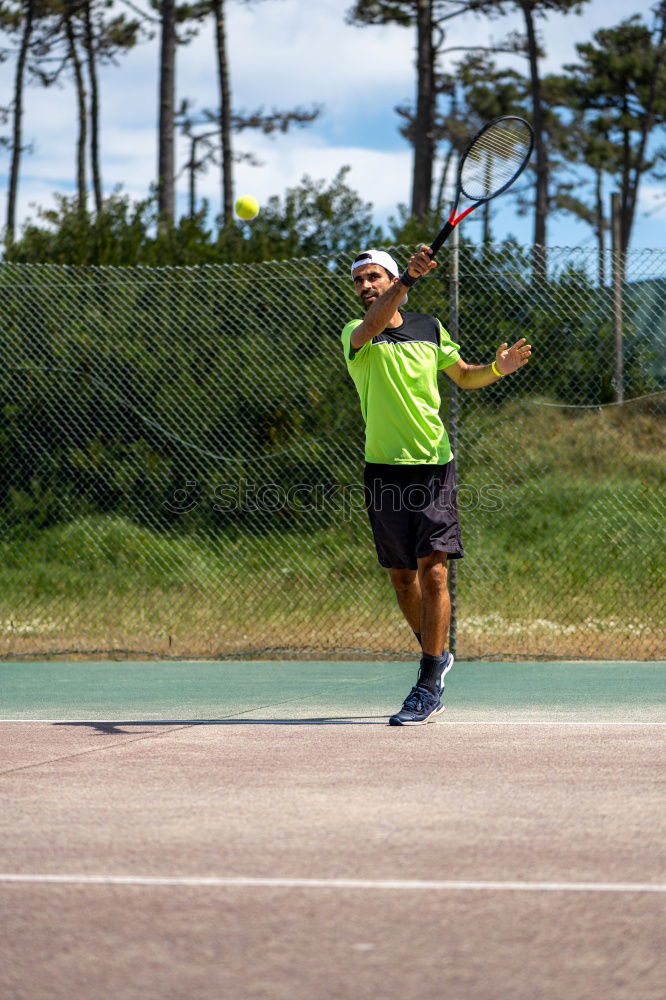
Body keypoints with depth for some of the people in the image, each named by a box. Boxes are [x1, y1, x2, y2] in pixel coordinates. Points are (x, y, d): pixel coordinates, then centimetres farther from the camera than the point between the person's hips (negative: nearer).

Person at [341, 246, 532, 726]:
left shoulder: (429, 328, 8)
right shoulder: (355, 334, -1)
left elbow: (464, 376, 23)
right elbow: (370, 329, -27)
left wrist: (498, 368, 1)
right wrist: (410, 278, -41)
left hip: (434, 464, 0)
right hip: (384, 467, 0)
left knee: (433, 570, -11)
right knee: (402, 576, 8)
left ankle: (429, 688, -9)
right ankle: (435, 655, 33)